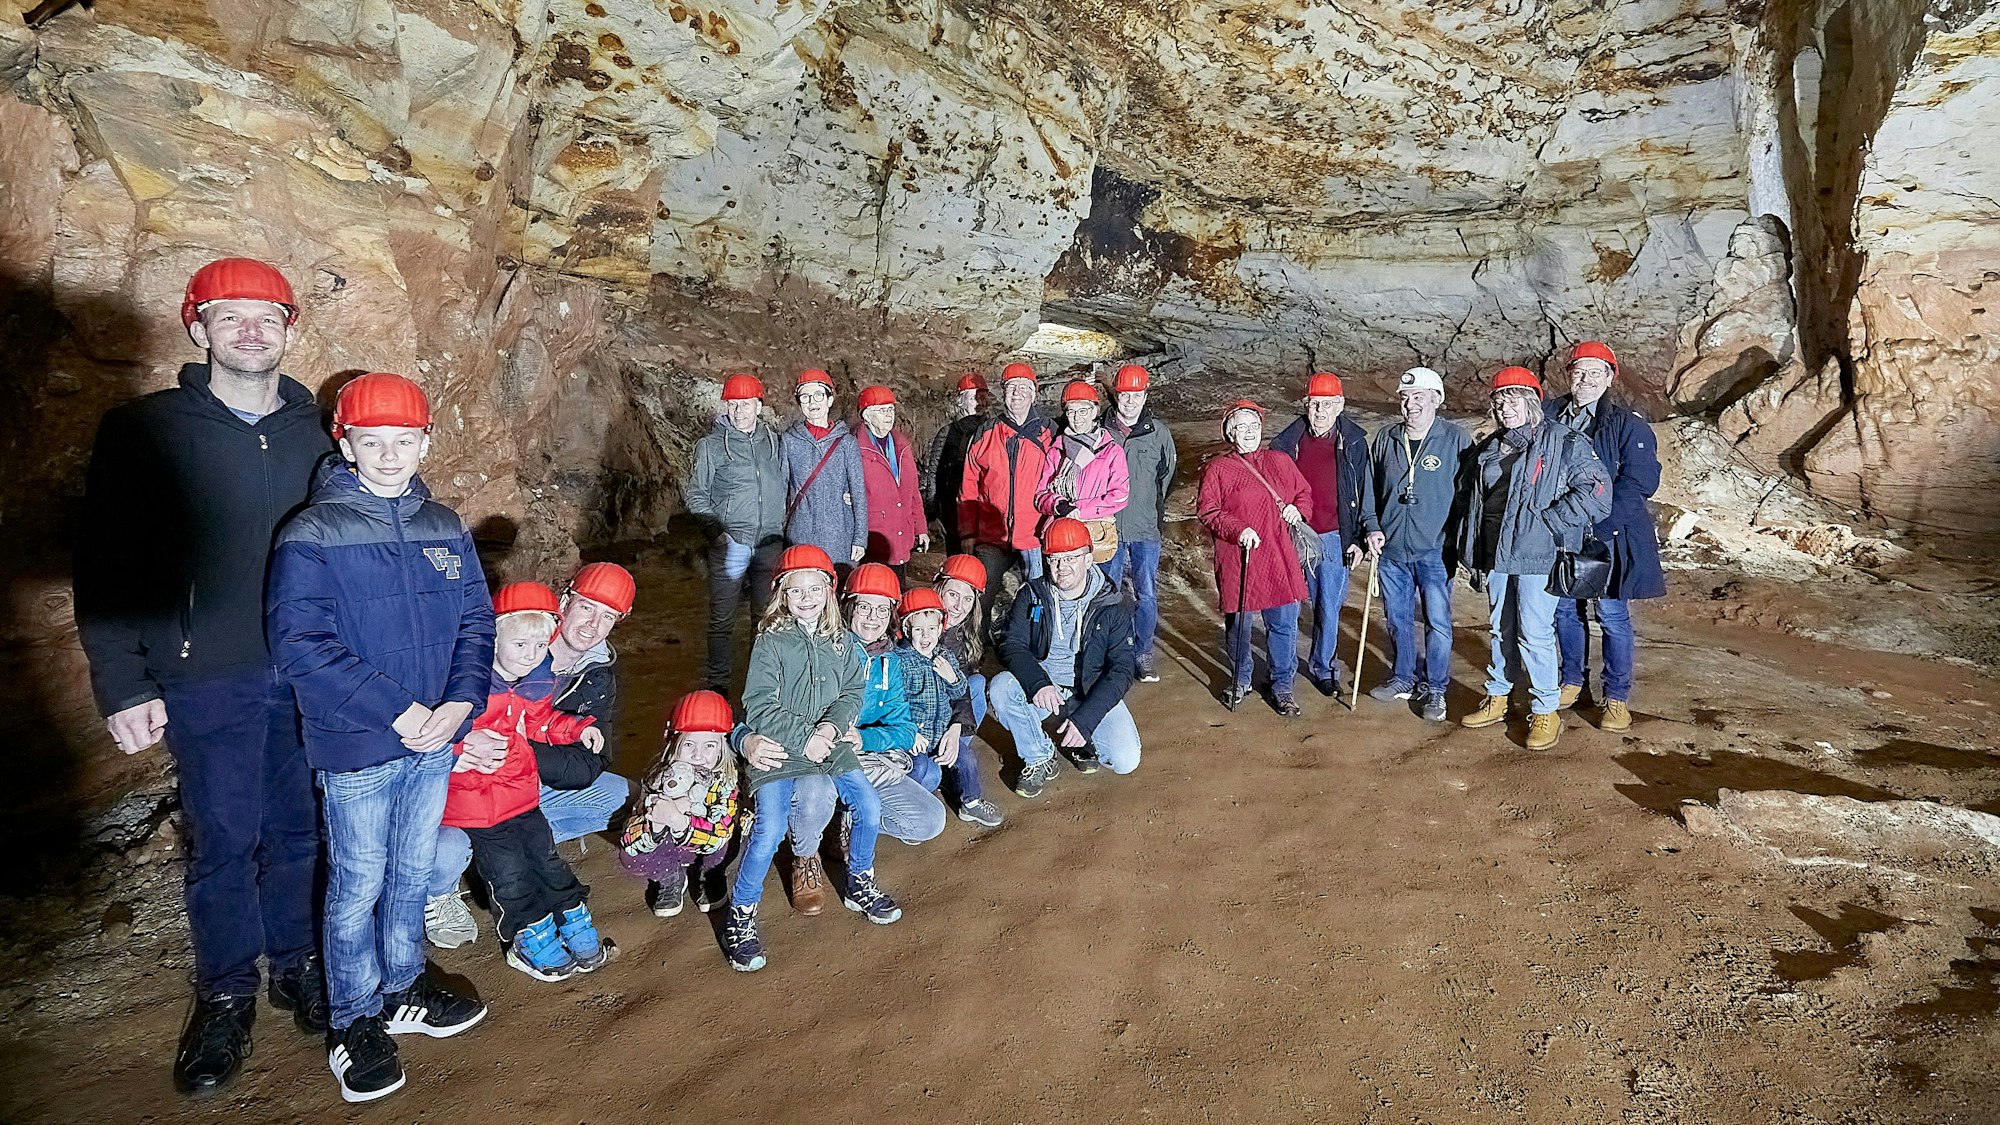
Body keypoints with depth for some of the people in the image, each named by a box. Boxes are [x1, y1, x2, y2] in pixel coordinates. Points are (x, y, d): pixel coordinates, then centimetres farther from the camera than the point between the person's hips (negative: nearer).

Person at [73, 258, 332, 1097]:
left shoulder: (317, 434, 7)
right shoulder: (145, 431, -3)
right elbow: (106, 567, -4)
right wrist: (123, 685, -9)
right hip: (206, 680, -2)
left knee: (301, 829, 13)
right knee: (222, 840, 7)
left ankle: (297, 964, 32)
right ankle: (226, 994, 27)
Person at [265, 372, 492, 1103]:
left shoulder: (446, 530, 4)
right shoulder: (312, 536, -12)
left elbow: (476, 622, 5)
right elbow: (299, 645, -18)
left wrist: (461, 701, -11)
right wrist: (396, 711, -21)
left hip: (435, 740, 5)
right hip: (356, 748, -5)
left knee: (413, 873, 19)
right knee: (357, 886, 9)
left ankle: (402, 992, 38)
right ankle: (354, 1023, 27)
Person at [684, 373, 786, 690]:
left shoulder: (775, 442, 10)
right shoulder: (712, 445, -1)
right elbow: (695, 495, 0)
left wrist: (780, 529, 11)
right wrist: (716, 533, -11)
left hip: (769, 544, 3)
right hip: (729, 545, -3)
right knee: (722, 620, 0)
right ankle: (719, 686, 11)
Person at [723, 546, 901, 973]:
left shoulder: (841, 640, 7)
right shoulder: (770, 641, -7)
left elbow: (853, 692, 3)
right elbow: (759, 706, -12)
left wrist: (829, 728, -15)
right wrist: (803, 740, -16)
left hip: (828, 743, 5)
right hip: (776, 748, -4)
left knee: (870, 808, -6)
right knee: (770, 829, -19)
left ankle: (859, 885, 22)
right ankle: (741, 914, 3)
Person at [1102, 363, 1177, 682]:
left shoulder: (1159, 433, 2)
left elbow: (1168, 474, 13)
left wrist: (1154, 509, 13)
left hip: (1146, 530, 0)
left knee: (1147, 596, 1)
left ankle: (1143, 654, 16)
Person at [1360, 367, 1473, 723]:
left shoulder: (1456, 438, -6)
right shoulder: (1385, 439, 6)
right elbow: (1370, 489, 14)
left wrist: (1458, 538, -6)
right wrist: (1372, 527, 3)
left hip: (1435, 550, -4)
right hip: (1391, 548, 4)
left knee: (1437, 622, 2)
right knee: (1398, 619, 14)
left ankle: (1435, 688, 15)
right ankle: (1404, 679, 30)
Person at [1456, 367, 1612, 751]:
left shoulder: (1564, 442, -7)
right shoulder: (1488, 449, 14)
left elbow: (1595, 492, -16)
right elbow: (1472, 503, 19)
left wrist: (1545, 520, -17)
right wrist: (1475, 558, 16)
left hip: (1536, 557, -6)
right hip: (1495, 556, 7)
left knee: (1535, 634, -5)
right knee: (1502, 630, 16)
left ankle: (1547, 712, 9)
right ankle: (1497, 699, 29)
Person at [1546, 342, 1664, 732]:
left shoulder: (1628, 424, -5)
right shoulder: (1548, 416, 5)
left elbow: (1641, 481, -12)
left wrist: (1592, 519, -20)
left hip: (1607, 535, -4)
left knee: (1612, 616, 0)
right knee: (1565, 610, 14)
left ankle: (1616, 697, 12)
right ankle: (1572, 681, 31)